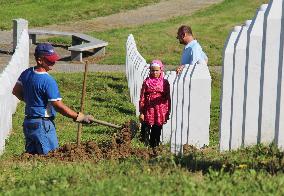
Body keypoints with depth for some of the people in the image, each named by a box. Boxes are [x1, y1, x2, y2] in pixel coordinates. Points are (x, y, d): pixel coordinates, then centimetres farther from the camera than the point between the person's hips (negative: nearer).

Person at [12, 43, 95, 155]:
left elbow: (16, 91, 16)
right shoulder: (48, 81, -21)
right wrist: (80, 117, -15)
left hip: (28, 122, 9)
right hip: (42, 124, -9)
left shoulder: (27, 73, 2)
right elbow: (58, 106, -21)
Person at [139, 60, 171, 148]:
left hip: (160, 111, 1)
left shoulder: (164, 83, 2)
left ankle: (154, 147, 20)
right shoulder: (146, 82, -1)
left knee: (157, 131, 9)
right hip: (148, 110, -1)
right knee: (145, 129, -1)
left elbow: (168, 98, 5)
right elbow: (142, 97, 0)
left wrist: (168, 112, 4)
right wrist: (141, 112, -3)